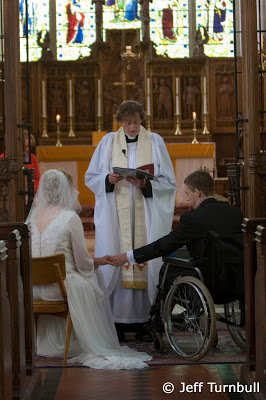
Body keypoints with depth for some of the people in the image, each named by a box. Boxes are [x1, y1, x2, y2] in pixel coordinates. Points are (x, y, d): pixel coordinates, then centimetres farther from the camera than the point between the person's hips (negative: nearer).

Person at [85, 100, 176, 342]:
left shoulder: (155, 142, 6)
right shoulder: (108, 142, 9)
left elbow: (169, 182, 4)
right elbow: (91, 177, 9)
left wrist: (146, 184, -14)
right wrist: (109, 179, -11)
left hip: (146, 216, 0)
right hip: (115, 215, 1)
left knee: (146, 263, -4)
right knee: (115, 262, -5)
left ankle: (143, 322, 2)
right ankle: (117, 321, 0)